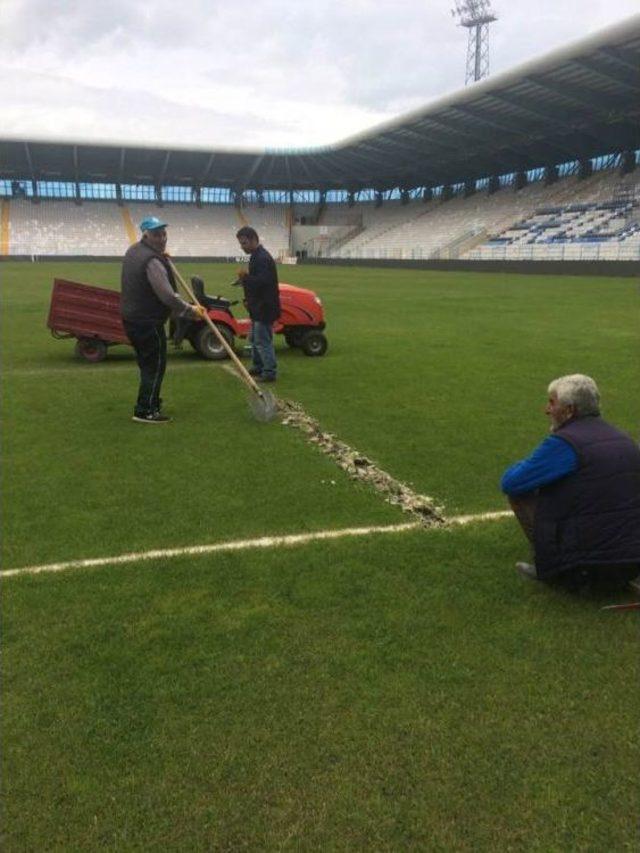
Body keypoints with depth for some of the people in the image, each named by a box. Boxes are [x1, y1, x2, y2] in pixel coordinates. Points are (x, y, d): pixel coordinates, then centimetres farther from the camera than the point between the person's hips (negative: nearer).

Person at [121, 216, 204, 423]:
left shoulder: (133, 251, 10)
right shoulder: (152, 261, -22)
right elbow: (167, 296, -27)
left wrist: (160, 254, 24)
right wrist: (190, 311, -17)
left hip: (131, 319, 10)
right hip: (148, 322, -10)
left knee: (147, 364, 20)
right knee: (155, 366, -2)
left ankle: (151, 401, 32)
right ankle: (145, 411, -1)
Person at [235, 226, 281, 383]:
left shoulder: (263, 258, -19)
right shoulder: (256, 256, 14)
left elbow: (263, 281, -30)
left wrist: (246, 278, -27)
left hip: (264, 308, -11)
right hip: (258, 307, 11)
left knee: (262, 341, -7)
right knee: (255, 339, 20)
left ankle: (270, 372, 0)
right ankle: (257, 367, 32)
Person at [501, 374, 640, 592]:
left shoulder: (563, 443, -13)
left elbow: (510, 482, -7)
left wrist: (527, 466, 15)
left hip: (585, 565, -7)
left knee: (518, 490, 3)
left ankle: (552, 568, 5)